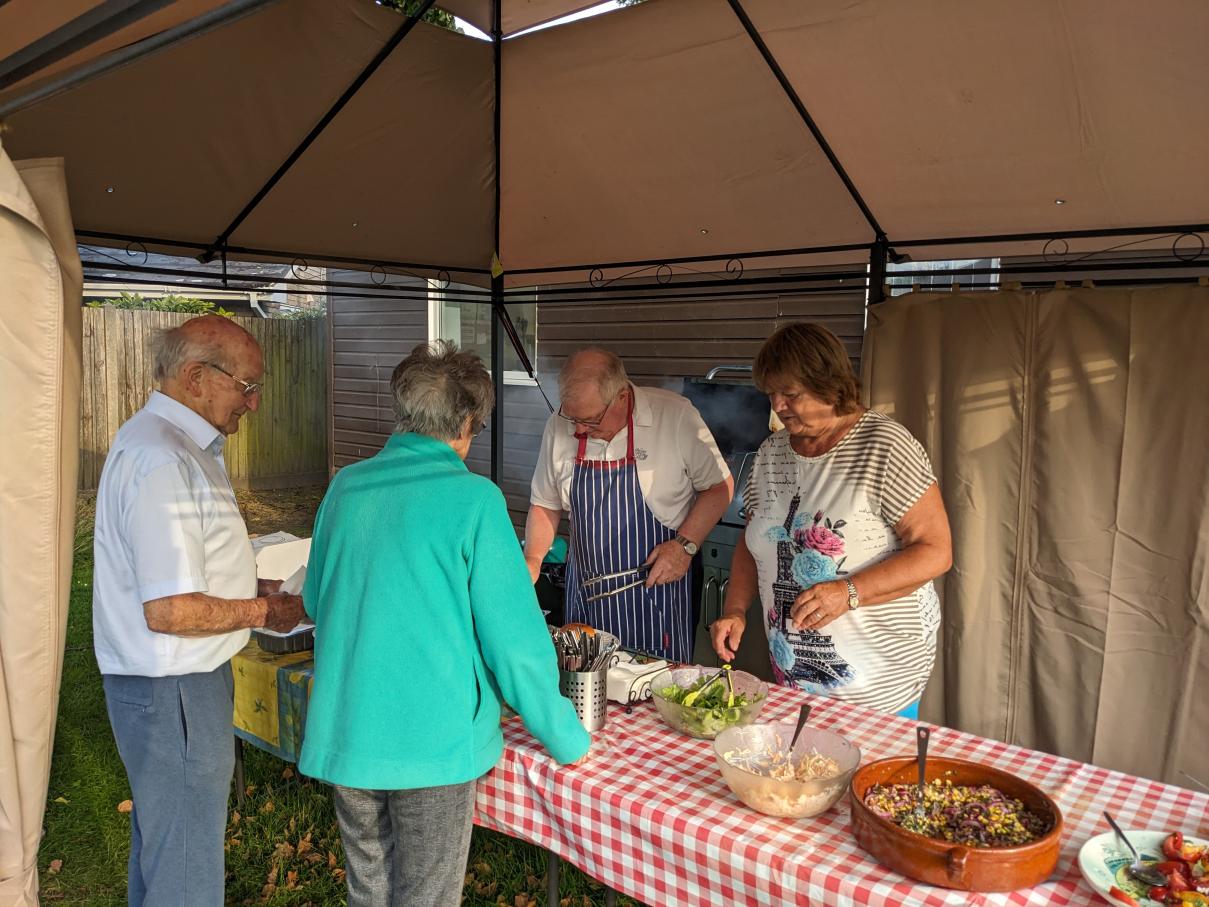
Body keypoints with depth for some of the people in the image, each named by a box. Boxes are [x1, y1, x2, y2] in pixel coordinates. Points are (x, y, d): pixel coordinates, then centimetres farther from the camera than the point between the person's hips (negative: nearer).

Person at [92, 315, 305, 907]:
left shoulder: (179, 444, 9)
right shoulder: (162, 459, -25)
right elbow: (170, 611, -28)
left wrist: (252, 588, 8)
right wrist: (263, 611, -14)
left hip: (169, 682, 10)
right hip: (172, 692, -10)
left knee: (161, 845, 26)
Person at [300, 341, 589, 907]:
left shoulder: (346, 487, 0)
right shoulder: (473, 499, -16)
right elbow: (513, 638, -16)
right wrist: (567, 738, -2)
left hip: (343, 734, 5)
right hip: (432, 742, -5)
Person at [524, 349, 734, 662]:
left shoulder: (675, 415, -15)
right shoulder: (560, 427, -4)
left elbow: (719, 486, -5)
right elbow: (545, 504, 8)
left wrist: (686, 544, -15)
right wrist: (533, 559, -5)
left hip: (657, 582, -3)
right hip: (586, 592, 3)